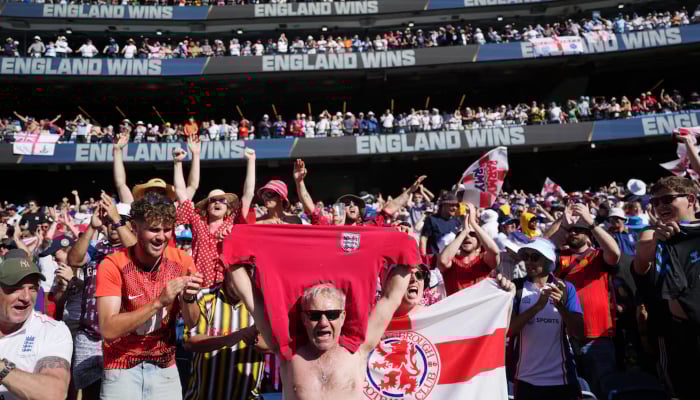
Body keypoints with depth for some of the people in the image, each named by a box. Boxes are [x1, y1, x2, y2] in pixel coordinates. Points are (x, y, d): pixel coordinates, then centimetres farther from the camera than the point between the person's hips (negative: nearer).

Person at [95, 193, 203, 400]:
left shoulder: (182, 261, -7)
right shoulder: (112, 265, -16)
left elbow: (191, 322, -3)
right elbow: (108, 330, -23)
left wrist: (188, 298, -24)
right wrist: (159, 302, -32)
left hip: (166, 368, 3)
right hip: (121, 369, -3)